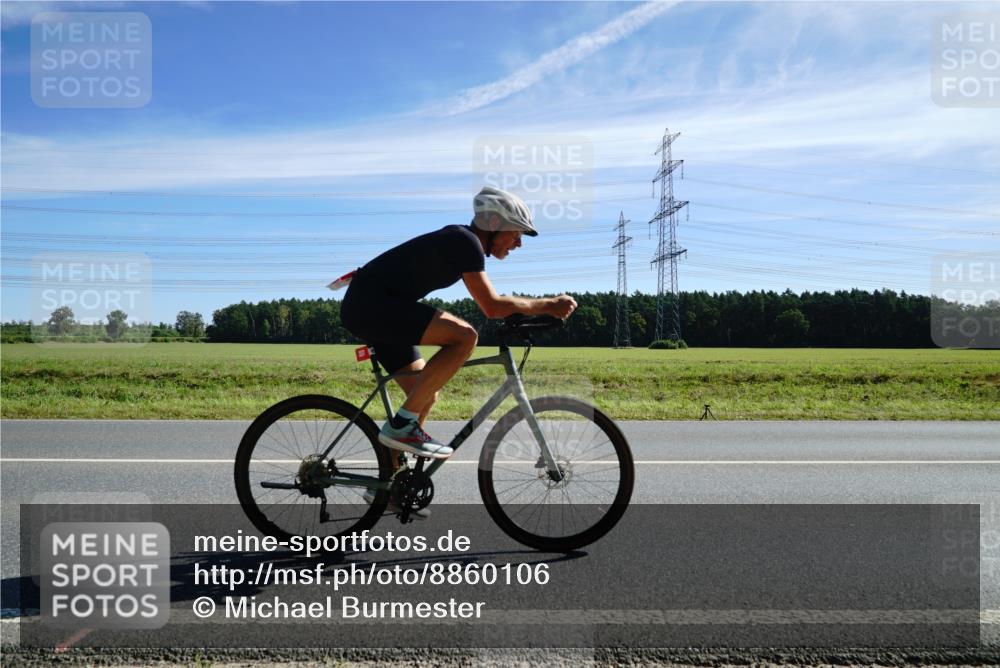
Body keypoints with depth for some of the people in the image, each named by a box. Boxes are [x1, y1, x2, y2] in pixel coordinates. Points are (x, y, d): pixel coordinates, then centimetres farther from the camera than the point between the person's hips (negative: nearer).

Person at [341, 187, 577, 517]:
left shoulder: (460, 241, 15)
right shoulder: (465, 241, -14)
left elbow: (490, 305, 23)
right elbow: (492, 306, -22)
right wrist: (547, 305, -13)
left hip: (367, 308, 10)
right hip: (370, 302, -10)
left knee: (426, 394, 12)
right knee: (465, 335, -23)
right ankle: (401, 425, -15)